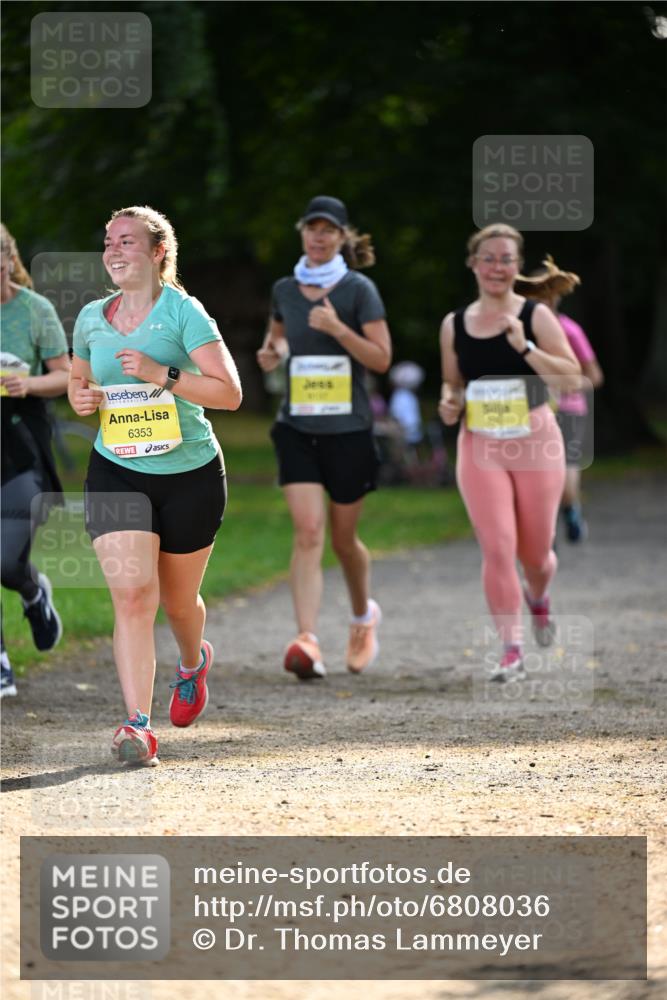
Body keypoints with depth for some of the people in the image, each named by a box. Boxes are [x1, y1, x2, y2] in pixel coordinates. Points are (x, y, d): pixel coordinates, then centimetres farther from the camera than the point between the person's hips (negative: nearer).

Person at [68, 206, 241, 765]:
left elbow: (229, 392, -15)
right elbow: (78, 380, 23)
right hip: (116, 473, 2)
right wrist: (82, 398, -1)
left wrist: (162, 374, -26)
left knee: (178, 601, 14)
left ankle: (193, 662, 51)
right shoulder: (91, 319, 5)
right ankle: (139, 727, -21)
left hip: (189, 473, -2)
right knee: (130, 592, -17)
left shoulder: (182, 311, -10)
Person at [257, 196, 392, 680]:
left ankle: (364, 615, 40)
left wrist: (338, 328, -21)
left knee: (343, 538, 10)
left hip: (349, 429, -2)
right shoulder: (284, 290, 6)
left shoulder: (359, 290, -5)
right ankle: (307, 640, -24)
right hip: (297, 427, 2)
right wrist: (272, 352, 3)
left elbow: (382, 358, -8)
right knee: (308, 531, -15)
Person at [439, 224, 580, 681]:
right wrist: (450, 403, -3)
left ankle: (538, 598, 45)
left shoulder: (536, 316, -4)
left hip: (536, 443, -1)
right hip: (479, 447, 1)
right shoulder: (455, 325, 6)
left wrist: (524, 347, -23)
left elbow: (572, 377, -11)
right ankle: (511, 649, -6)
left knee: (535, 553, 9)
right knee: (497, 548, -11)